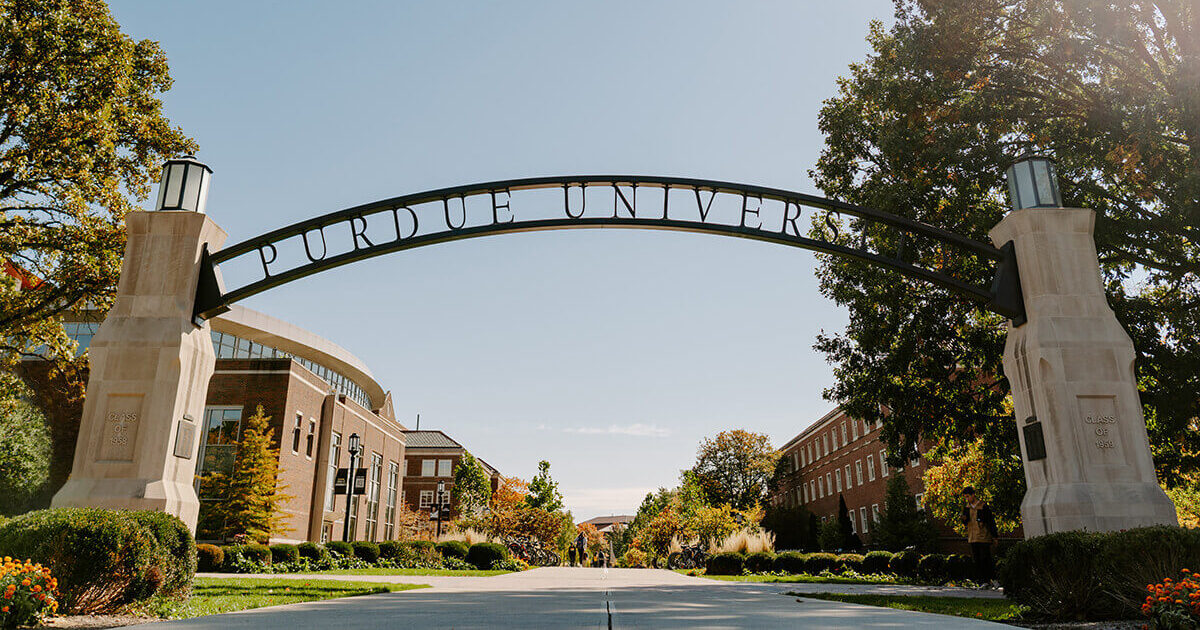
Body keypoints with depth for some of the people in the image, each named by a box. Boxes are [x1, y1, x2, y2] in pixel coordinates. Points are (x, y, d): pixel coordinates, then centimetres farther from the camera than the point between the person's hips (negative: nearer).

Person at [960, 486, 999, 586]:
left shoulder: (983, 506, -7)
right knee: (977, 559, 7)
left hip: (984, 537, -6)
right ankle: (979, 578, 11)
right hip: (973, 538, 6)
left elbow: (991, 521, -4)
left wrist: (994, 536, -5)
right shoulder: (967, 507, 11)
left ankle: (987, 580, 0)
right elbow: (965, 523, 18)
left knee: (985, 558, -5)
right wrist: (964, 519, -6)